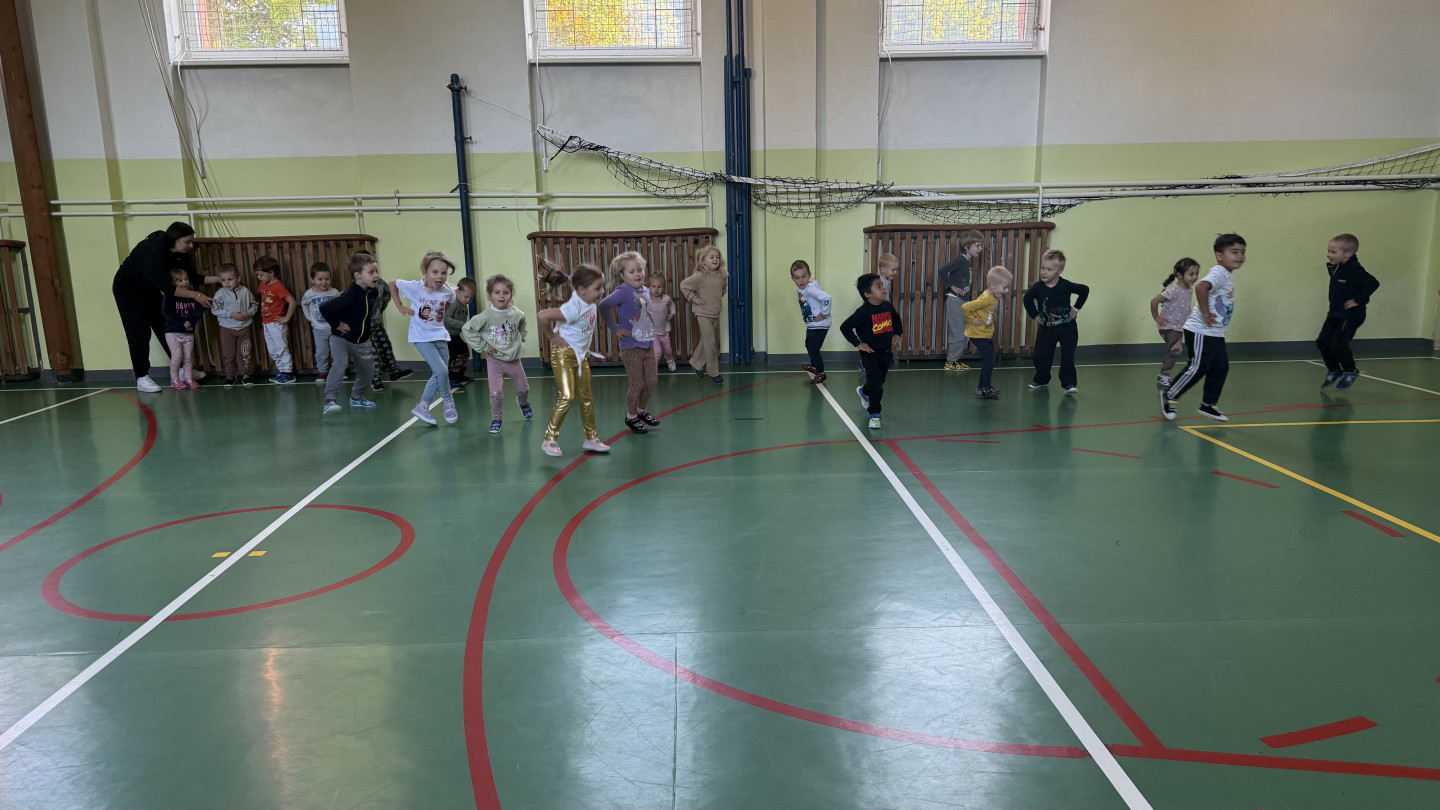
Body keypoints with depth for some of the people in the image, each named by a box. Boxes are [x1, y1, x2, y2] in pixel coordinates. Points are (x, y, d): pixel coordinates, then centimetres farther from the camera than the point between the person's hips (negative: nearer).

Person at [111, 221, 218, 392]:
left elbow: (193, 277, -3)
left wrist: (220, 279, -14)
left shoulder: (180, 253, -12)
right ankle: (141, 378, -5)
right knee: (139, 333, -9)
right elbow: (166, 287, -38)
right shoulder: (152, 250, -35)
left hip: (148, 287, 7)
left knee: (165, 327, 6)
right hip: (127, 288, -7)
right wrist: (196, 295, -36)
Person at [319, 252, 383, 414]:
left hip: (361, 340, 7)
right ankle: (329, 400, -24)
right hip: (341, 338, -7)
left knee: (368, 370, 12)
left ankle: (356, 397, 34)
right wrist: (336, 324, -22)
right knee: (340, 364, -26)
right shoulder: (351, 295, -28)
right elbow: (325, 308, -34)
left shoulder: (374, 292, -5)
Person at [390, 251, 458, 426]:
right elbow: (392, 284, -1)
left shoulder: (448, 290, -10)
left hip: (440, 336, 5)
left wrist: (441, 314, 2)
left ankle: (422, 407, 25)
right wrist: (400, 306, -4)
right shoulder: (414, 287, -18)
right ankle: (449, 403, 8)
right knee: (441, 370, -16)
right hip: (422, 337, -5)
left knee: (439, 374, 9)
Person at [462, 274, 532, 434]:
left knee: (523, 388, 19)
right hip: (495, 360, -3)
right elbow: (467, 329, -10)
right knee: (496, 393, -12)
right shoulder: (486, 316, -17)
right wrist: (482, 346, -11)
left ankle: (523, 403, 52)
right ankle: (495, 420, 9)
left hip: (514, 359, 3)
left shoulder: (517, 314, -7)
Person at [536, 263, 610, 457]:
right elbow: (542, 315, -35)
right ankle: (549, 439, -2)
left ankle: (591, 438, 24)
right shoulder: (573, 308, -28)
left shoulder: (591, 302, -4)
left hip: (581, 355, 8)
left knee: (586, 398, 13)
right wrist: (552, 336, -22)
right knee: (566, 397, -14)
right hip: (564, 354, -8)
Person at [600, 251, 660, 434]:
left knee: (650, 382, 12)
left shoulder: (646, 291, 6)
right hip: (631, 348, -6)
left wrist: (652, 334, 12)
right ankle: (631, 417, 21)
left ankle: (642, 411, 34)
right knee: (636, 384, 1)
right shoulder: (624, 291, -16)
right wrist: (615, 329, -15)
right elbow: (603, 306, -21)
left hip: (648, 345, 6)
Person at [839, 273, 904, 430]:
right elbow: (845, 328, -19)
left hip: (886, 353, 6)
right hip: (870, 354, -6)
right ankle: (874, 414, 1)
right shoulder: (864, 312, -20)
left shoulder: (888, 307, -2)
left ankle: (863, 391, 53)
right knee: (876, 383, -13)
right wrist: (858, 343, -17)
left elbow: (897, 320, 20)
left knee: (879, 381, 20)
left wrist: (897, 334, 6)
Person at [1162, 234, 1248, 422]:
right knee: (1197, 368, -7)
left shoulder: (1229, 275, 14)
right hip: (1201, 332, -10)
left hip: (1216, 333, 10)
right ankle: (1169, 396, 9)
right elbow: (1201, 286, -37)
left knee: (1221, 367, 10)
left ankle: (1208, 405, 20)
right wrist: (1206, 313, -30)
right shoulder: (1219, 273, -17)